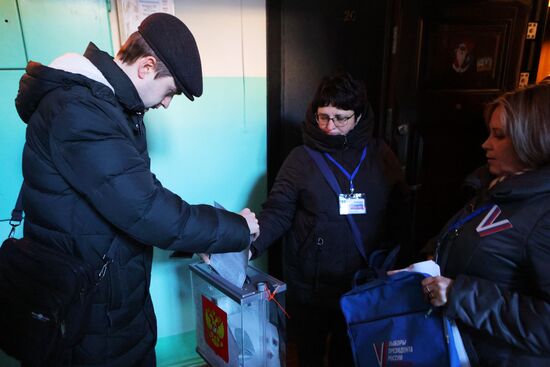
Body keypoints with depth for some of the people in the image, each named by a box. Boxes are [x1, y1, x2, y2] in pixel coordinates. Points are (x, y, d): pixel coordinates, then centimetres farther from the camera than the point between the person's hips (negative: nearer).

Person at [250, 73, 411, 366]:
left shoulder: (381, 156, 0)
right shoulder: (301, 158, -5)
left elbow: (399, 215, 2)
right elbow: (278, 211, -10)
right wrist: (252, 244, -26)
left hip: (365, 282, 2)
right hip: (310, 283, -1)